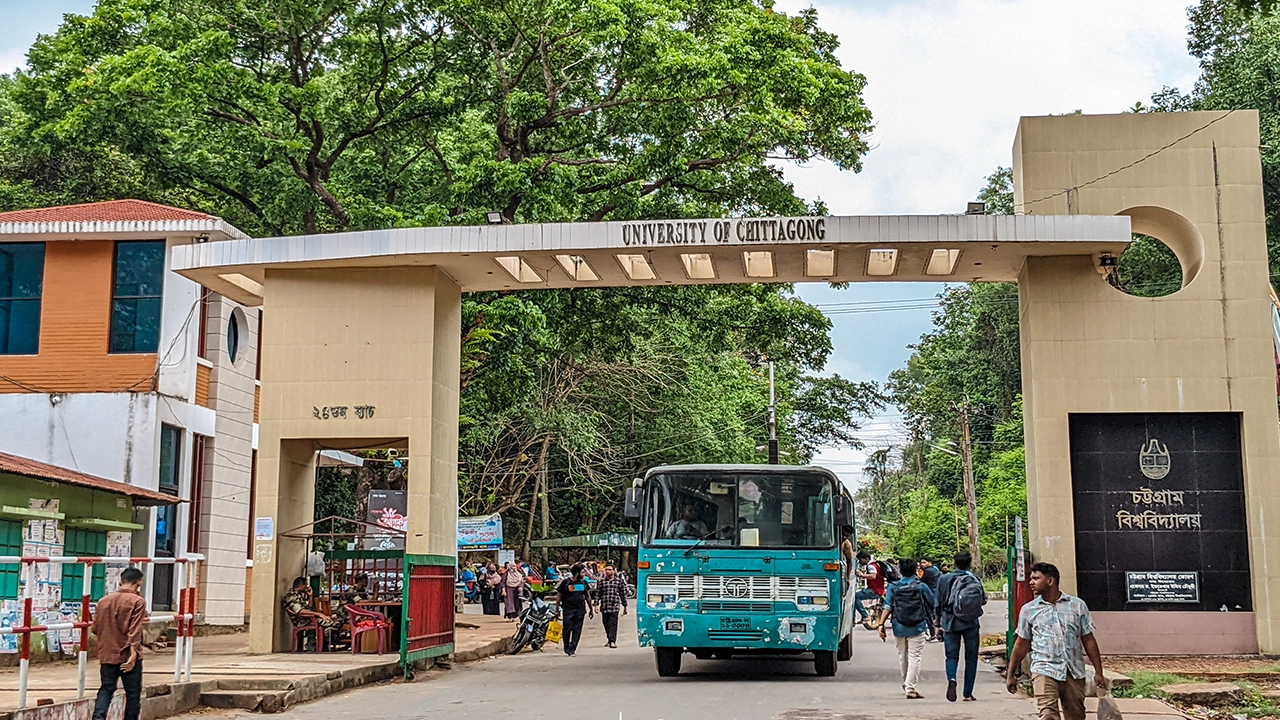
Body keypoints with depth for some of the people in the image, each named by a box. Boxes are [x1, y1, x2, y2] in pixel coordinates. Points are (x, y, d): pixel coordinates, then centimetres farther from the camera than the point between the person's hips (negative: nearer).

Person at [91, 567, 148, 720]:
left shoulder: (103, 601, 6)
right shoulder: (137, 601, -9)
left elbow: (95, 628, 12)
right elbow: (135, 630, -17)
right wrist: (134, 651, -21)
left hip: (107, 655, 4)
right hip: (128, 656, -4)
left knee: (106, 689, 9)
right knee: (133, 693, 8)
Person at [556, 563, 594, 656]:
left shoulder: (583, 582, 10)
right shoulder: (566, 582, -2)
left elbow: (587, 596, 19)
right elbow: (559, 596, 2)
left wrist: (591, 609, 20)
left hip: (580, 610, 3)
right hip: (568, 610, -3)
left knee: (577, 631, -3)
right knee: (567, 630, -3)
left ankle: (571, 649, -1)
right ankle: (567, 649, 11)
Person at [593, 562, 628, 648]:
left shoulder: (619, 581, 6)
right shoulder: (601, 581, 8)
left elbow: (623, 594, 11)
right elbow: (597, 594, 8)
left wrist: (625, 606, 12)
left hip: (615, 606, -2)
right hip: (604, 607, 2)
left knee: (613, 624, -12)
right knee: (606, 624, 8)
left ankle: (612, 641, -17)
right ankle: (610, 640, 22)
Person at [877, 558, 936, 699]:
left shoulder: (893, 587, 1)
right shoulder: (922, 587, -2)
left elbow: (887, 607, -8)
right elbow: (934, 604, 7)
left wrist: (881, 625, -10)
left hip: (899, 628, 3)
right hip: (917, 629, -2)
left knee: (902, 656, 19)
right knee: (914, 657, -2)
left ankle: (906, 683, 38)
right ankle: (910, 688, -11)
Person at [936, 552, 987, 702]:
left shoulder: (944, 579, 0)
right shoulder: (975, 580, -3)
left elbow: (938, 604, 3)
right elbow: (984, 600, 2)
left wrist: (938, 623, 12)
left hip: (950, 623, 0)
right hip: (971, 624, 0)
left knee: (952, 656, 6)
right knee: (971, 657, 9)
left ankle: (951, 679, -24)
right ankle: (968, 694, 9)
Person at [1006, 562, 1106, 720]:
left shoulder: (1078, 605, 6)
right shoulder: (1028, 610, 7)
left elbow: (1089, 640, 8)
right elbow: (1022, 644, 13)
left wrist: (1098, 672, 6)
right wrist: (1011, 675, 13)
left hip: (1074, 672, 1)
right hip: (1044, 671, -1)